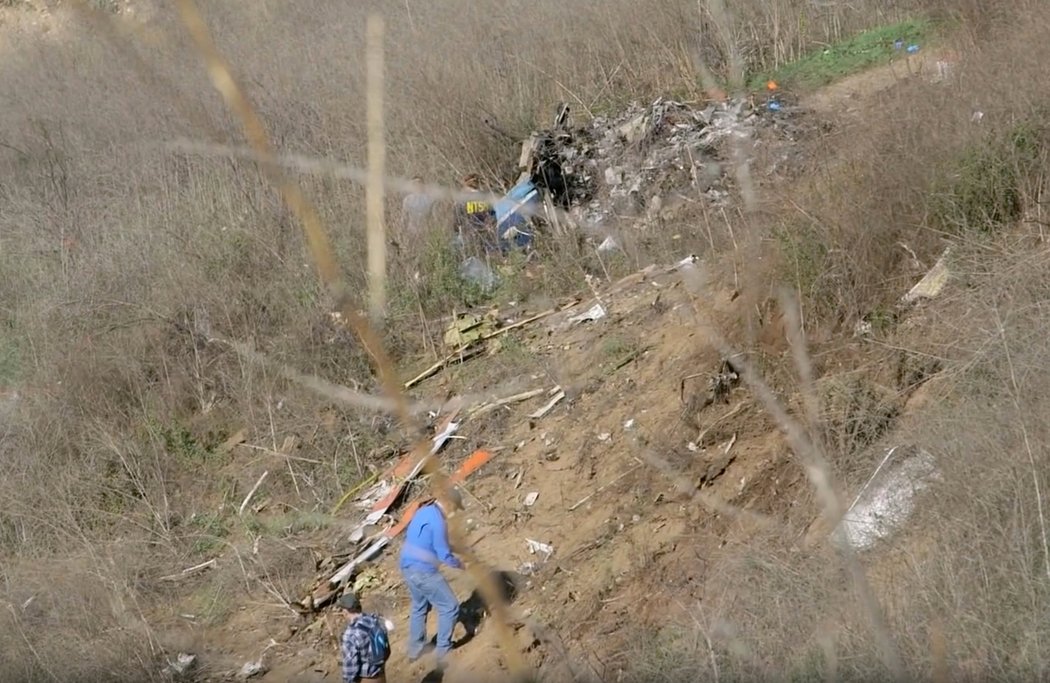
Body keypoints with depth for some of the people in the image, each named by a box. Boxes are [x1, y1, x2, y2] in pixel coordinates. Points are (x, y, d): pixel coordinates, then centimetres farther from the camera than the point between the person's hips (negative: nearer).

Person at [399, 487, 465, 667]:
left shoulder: (423, 512, 9)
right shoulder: (438, 521, -20)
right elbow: (444, 555, -18)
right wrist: (458, 564, 2)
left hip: (408, 567, 9)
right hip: (424, 572, -9)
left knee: (419, 606, 27)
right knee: (449, 607, 2)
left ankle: (415, 649, 37)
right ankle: (443, 653, 6)